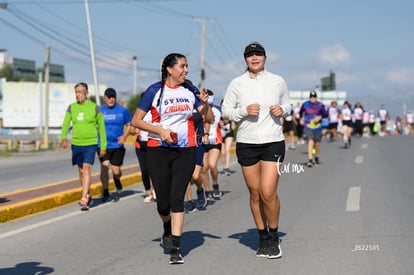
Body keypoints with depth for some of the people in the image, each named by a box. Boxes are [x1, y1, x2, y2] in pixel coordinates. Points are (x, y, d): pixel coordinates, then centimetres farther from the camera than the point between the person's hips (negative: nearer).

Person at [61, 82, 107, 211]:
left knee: (87, 168, -16)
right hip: (76, 144, 4)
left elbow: (101, 128, 4)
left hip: (91, 144, -4)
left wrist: (103, 146, 2)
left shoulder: (95, 107, -2)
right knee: (81, 171, 13)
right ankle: (87, 195, 31)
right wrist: (64, 137, -19)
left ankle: (84, 200, -20)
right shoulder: (71, 107, 7)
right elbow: (65, 124, 1)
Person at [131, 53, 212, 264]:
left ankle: (175, 247, -6)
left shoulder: (190, 90, 5)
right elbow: (135, 121, -4)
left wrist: (205, 103, -11)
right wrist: (160, 130, -15)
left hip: (186, 150, 1)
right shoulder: (155, 91, -4)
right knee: (163, 200, 3)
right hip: (158, 150, -1)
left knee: (177, 197, -9)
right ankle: (167, 230, 35)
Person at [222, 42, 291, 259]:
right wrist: (244, 111, -12)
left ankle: (274, 237, 9)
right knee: (255, 194, 5)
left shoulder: (278, 81, 5)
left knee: (268, 193, -12)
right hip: (246, 143, 1)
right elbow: (225, 111, 5)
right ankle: (263, 238, 21)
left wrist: (282, 110, -5)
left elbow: (287, 106, 18)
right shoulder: (236, 83, 3)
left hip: (273, 142, -1)